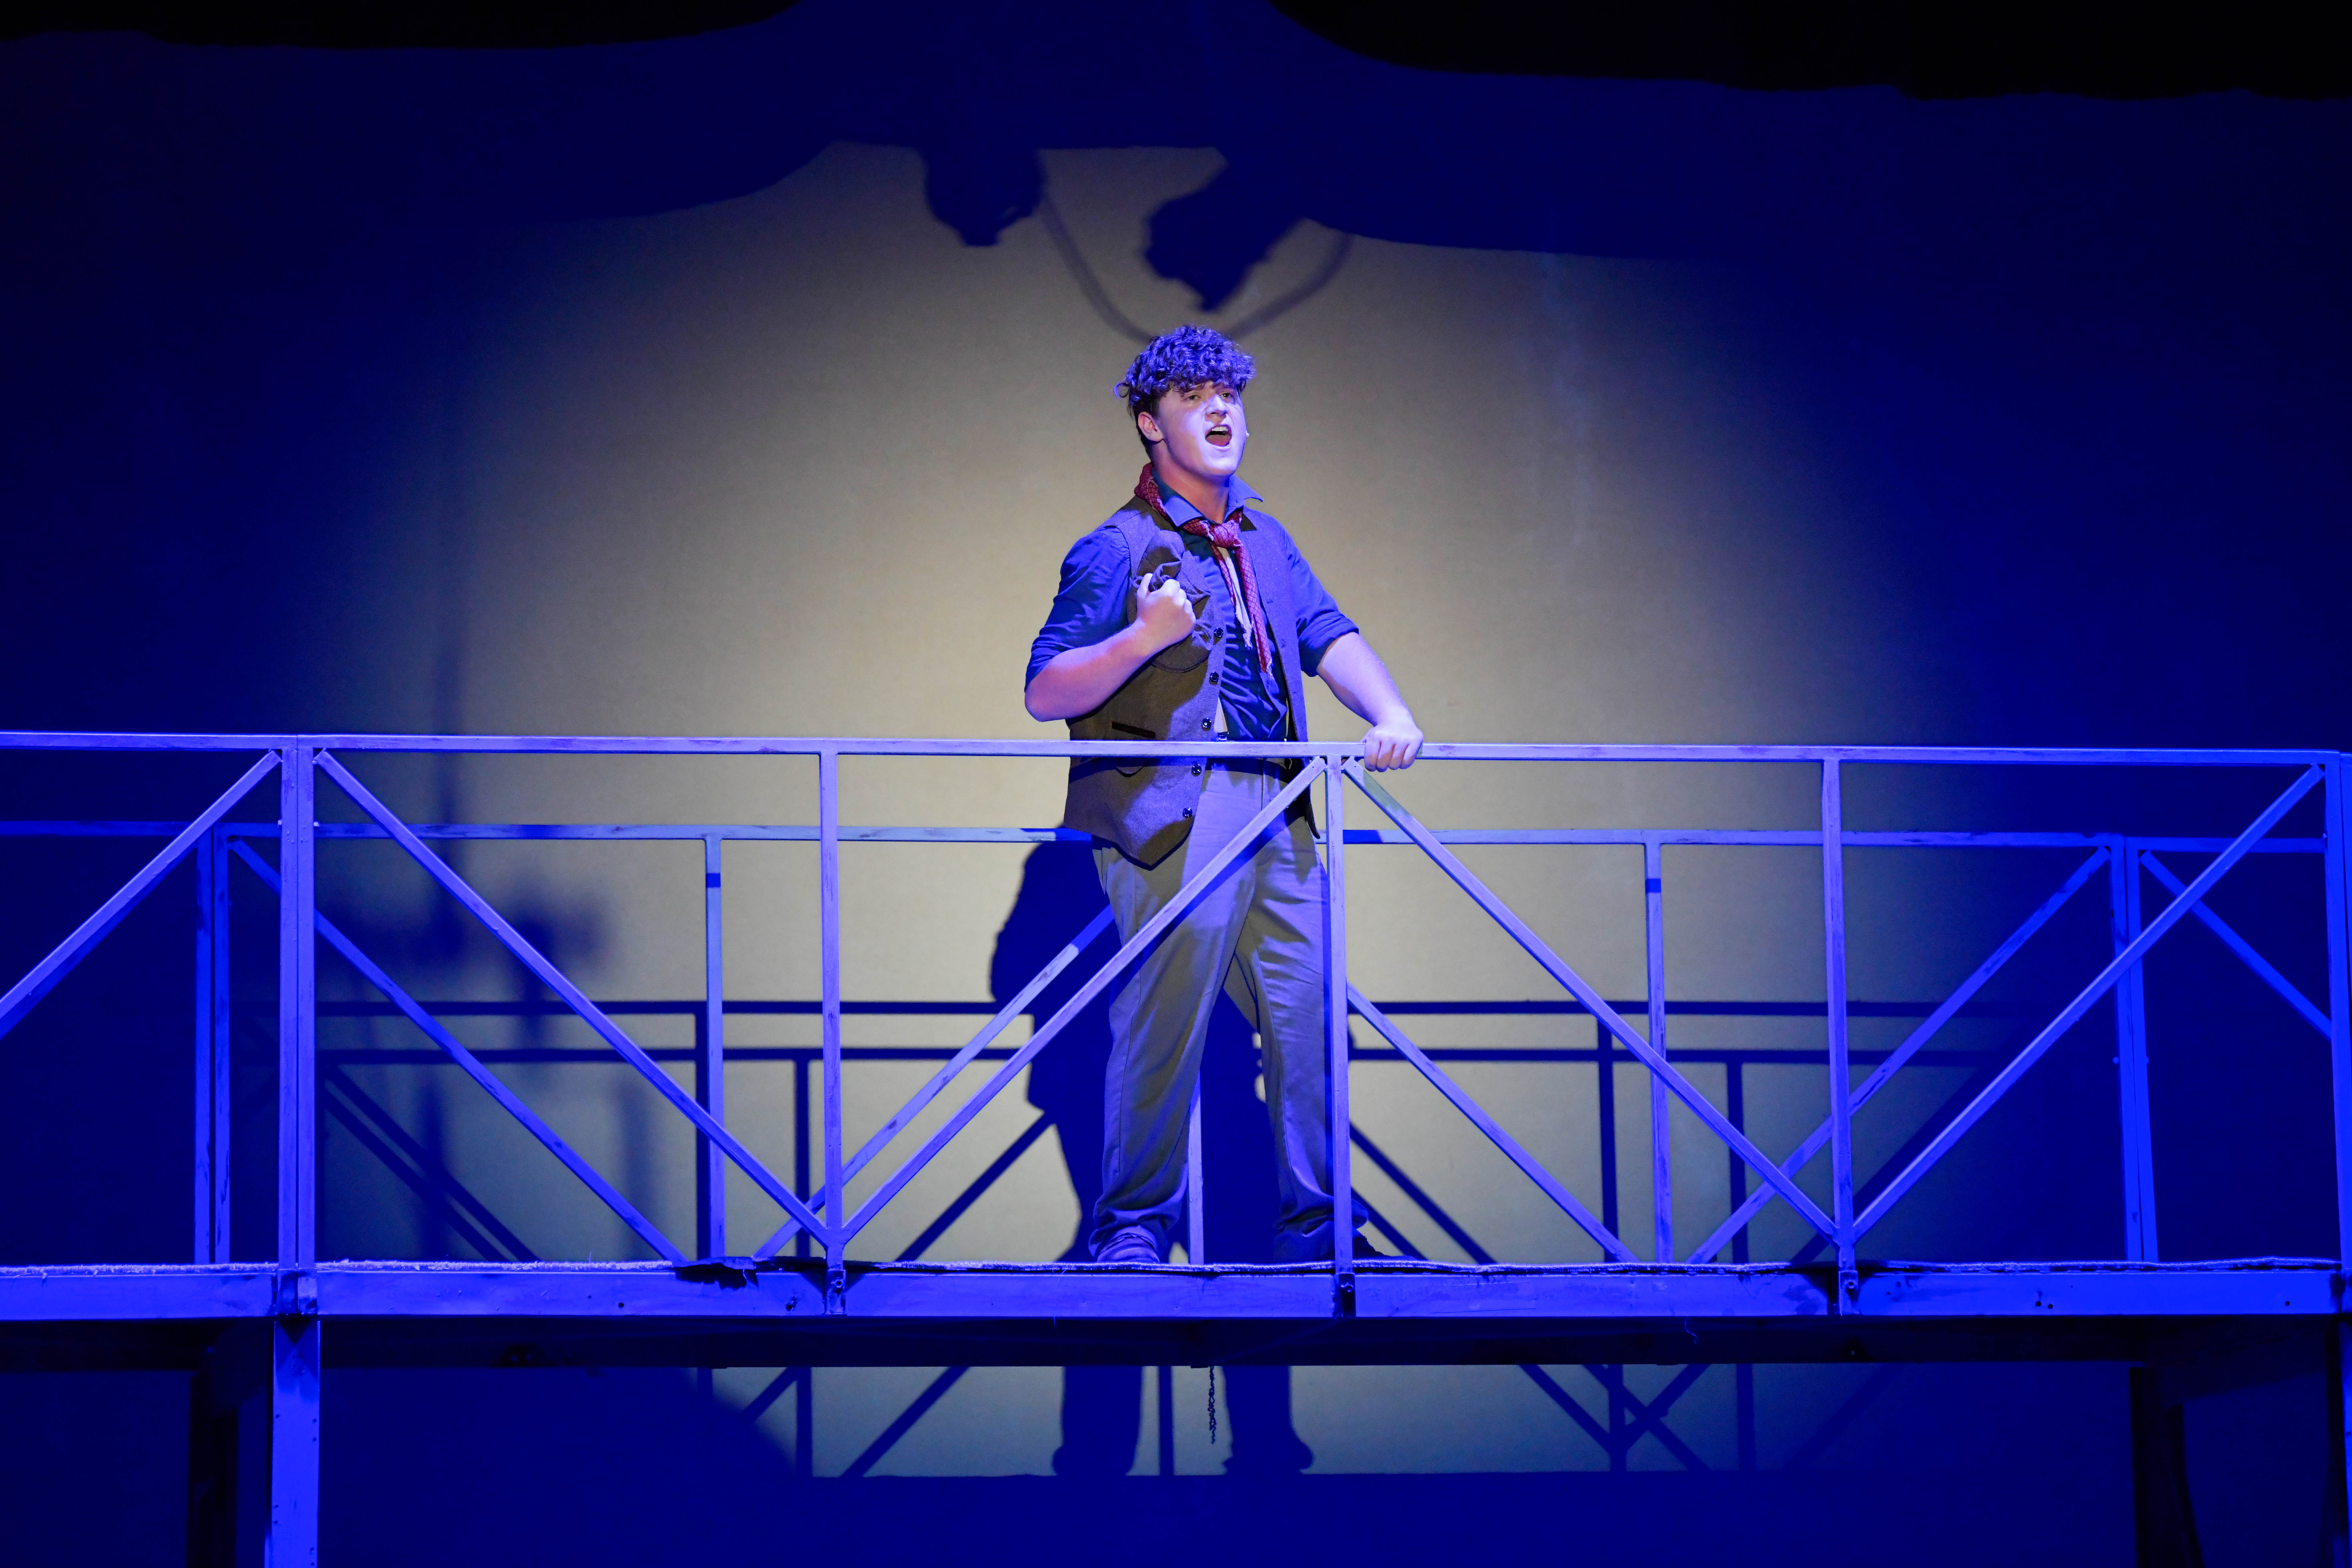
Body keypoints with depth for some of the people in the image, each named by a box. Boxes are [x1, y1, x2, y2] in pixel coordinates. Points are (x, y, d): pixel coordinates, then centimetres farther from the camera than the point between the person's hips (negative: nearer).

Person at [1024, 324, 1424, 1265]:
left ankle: (1316, 1228, 9)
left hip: (1276, 816, 6)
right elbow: (1045, 694, -5)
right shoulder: (1117, 551, 0)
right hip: (1170, 815, -6)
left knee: (1310, 1015, 2)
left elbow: (1327, 638, 13)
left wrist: (1389, 713, -7)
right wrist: (1146, 638, -21)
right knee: (1165, 1022, -8)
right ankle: (1132, 1229, 3)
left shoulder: (1264, 542, 21)